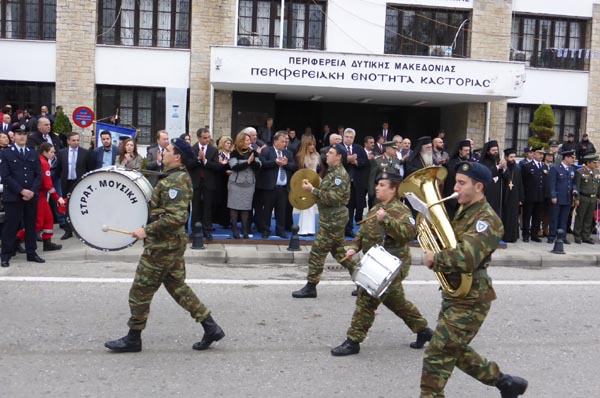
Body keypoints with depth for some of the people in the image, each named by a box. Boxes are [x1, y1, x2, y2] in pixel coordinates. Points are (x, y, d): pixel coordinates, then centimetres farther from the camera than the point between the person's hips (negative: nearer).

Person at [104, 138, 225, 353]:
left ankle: (133, 339, 17)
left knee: (140, 291, 3)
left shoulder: (173, 182, -19)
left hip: (162, 246, -10)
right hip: (173, 244, 10)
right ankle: (211, 327, 15)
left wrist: (147, 230, -25)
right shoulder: (179, 177, 13)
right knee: (178, 287, 15)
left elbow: (177, 216, -29)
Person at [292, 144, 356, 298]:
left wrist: (313, 190, -22)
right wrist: (312, 190, 7)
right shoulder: (333, 172, 15)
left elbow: (333, 197, -24)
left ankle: (310, 287, 2)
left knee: (317, 252, -6)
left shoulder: (340, 175, -16)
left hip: (333, 219, -11)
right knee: (339, 251, 16)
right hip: (333, 218, 11)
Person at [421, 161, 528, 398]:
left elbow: (465, 259, -34)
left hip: (470, 301, -10)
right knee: (456, 350, 21)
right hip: (454, 296, 10)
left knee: (437, 354, -5)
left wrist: (434, 260, -18)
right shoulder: (465, 211, 10)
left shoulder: (487, 220, -20)